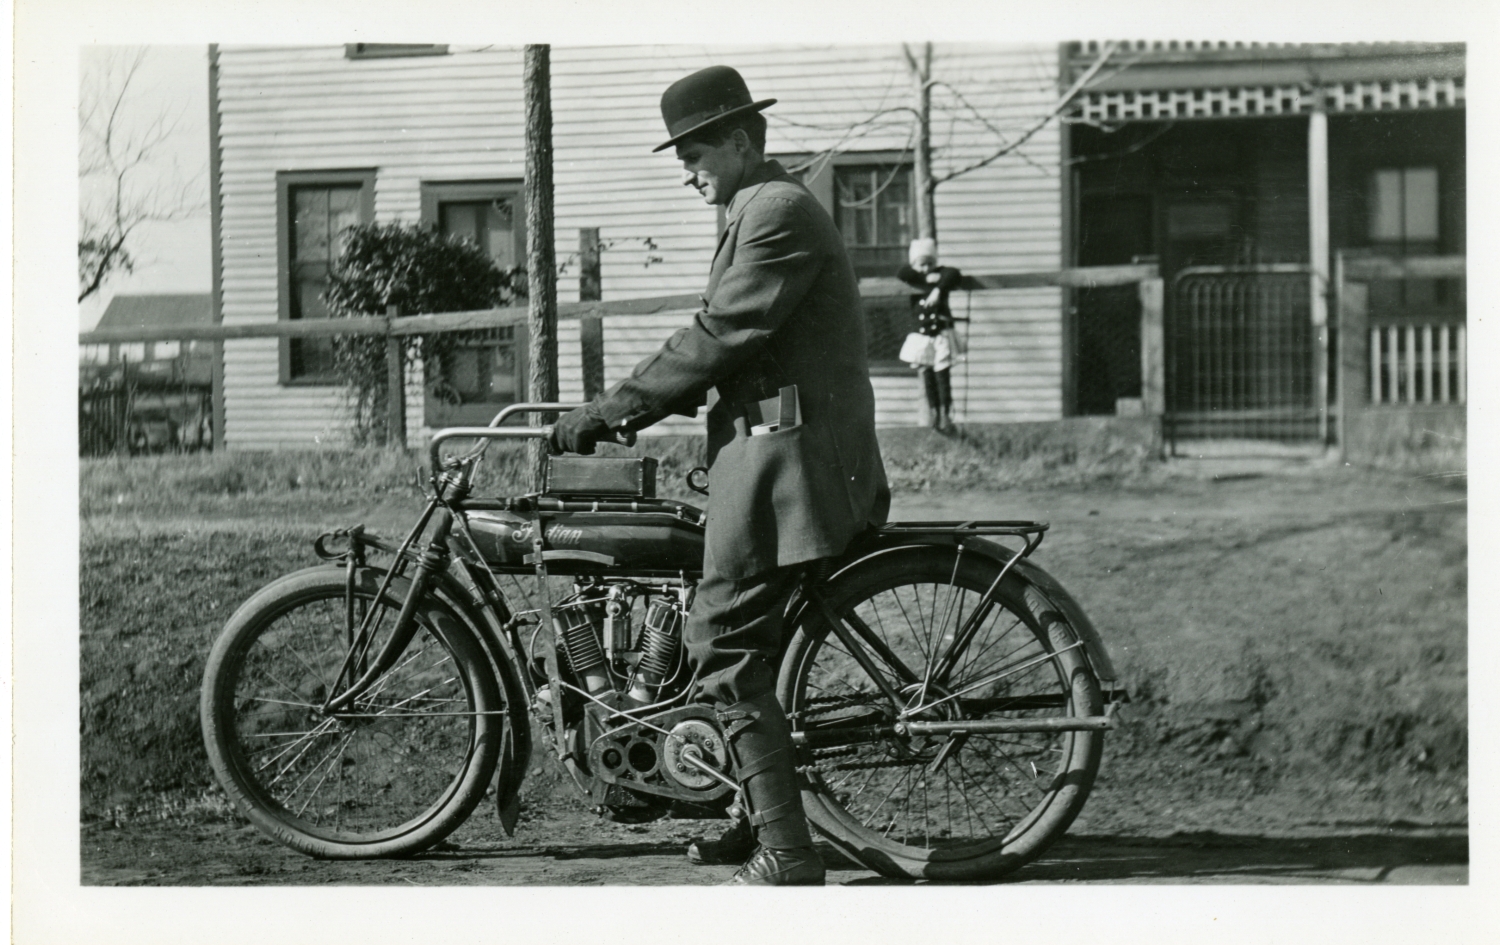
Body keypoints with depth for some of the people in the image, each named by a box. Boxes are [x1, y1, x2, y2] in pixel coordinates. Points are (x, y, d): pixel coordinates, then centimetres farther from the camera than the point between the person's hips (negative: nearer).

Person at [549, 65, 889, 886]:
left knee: (725, 647, -10)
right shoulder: (763, 211, 22)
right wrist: (621, 410, 12)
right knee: (743, 640, 16)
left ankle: (786, 856, -12)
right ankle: (764, 821, 23)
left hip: (784, 454, -10)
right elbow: (720, 344, 21)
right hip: (776, 449, 11)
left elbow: (717, 339, -17)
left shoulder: (778, 210, -12)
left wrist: (609, 411, -12)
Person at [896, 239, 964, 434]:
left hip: (941, 334, -2)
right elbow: (901, 274, -16)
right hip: (922, 336, 2)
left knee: (943, 375, -5)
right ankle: (933, 412, 19)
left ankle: (946, 415, 1)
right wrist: (926, 279, -17)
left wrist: (938, 289, -28)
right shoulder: (913, 278, 4)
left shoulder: (941, 274, 2)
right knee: (927, 377, 6)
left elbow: (954, 274, -17)